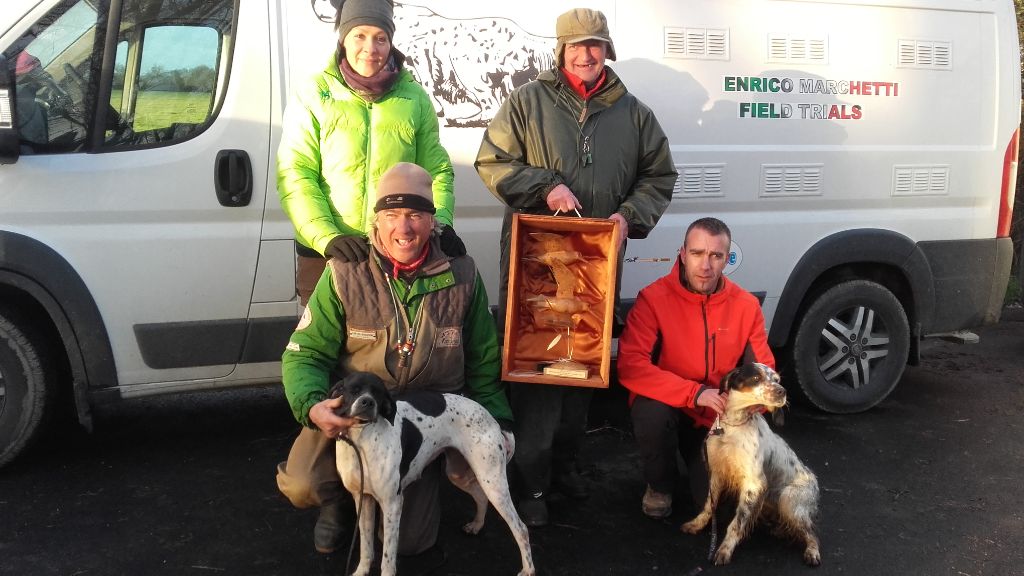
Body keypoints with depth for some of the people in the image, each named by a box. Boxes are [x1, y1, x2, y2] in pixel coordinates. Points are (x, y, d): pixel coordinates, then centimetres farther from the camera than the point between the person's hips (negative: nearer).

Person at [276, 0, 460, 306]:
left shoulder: (414, 97, 8)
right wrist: (326, 236, -18)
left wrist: (441, 224, -8)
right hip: (326, 256, -1)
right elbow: (295, 175, -4)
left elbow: (437, 171, 10)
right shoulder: (313, 94, 2)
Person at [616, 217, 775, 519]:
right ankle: (659, 486, -3)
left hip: (717, 419, 2)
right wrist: (695, 393, -36)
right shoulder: (653, 298, -20)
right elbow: (630, 366, -29)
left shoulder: (747, 306, -10)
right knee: (652, 414, -36)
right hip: (666, 406, -2)